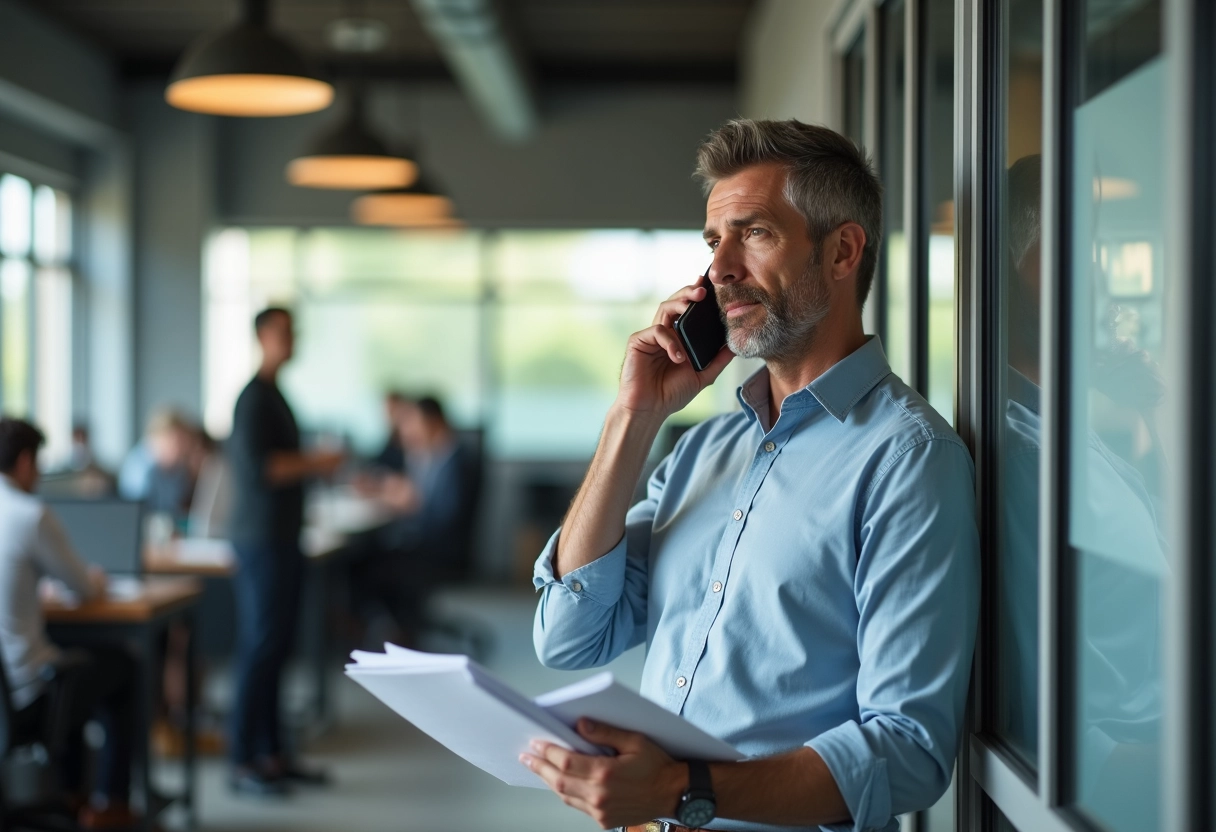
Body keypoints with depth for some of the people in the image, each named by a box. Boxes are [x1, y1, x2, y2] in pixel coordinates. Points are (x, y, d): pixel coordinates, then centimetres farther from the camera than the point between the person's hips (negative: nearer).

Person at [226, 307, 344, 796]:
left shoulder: (273, 394, 17)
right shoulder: (255, 398, -14)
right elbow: (256, 467, -23)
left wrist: (312, 464, 8)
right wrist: (314, 464, -16)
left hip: (281, 537, 10)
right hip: (262, 538, -10)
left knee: (274, 646, 12)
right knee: (260, 647, -7)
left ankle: (271, 755, 18)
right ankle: (242, 764, -2)